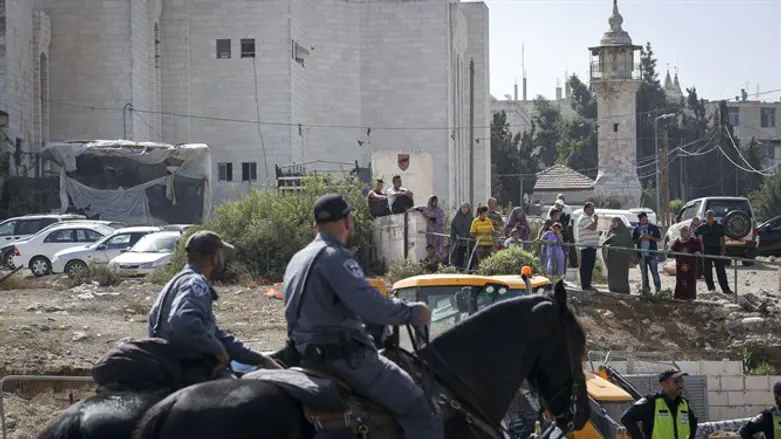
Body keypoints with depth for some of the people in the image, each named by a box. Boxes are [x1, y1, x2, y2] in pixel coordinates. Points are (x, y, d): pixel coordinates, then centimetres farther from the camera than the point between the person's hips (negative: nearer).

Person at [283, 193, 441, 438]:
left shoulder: (298, 259, 16)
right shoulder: (335, 257, -14)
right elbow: (370, 306, -26)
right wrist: (412, 312, -14)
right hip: (342, 356, -10)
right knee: (422, 412, -13)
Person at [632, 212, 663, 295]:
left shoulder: (653, 227, 3)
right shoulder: (636, 229, 10)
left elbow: (659, 239, 4)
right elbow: (633, 241, 11)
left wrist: (650, 237, -12)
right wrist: (640, 239, -9)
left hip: (652, 253, -3)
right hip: (641, 254, 3)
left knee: (654, 272, -5)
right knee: (644, 273, 9)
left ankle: (658, 289, -1)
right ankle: (646, 289, 16)